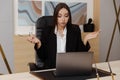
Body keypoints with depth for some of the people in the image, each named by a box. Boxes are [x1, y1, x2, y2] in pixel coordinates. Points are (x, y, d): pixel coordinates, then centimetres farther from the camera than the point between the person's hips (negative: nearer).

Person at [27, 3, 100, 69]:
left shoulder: (75, 30, 6)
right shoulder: (47, 31, 3)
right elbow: (42, 56, 2)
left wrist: (85, 40, -8)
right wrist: (38, 43, -14)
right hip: (51, 69, -1)